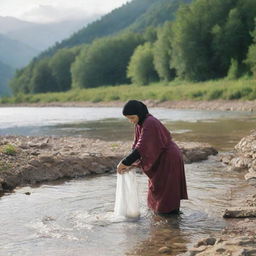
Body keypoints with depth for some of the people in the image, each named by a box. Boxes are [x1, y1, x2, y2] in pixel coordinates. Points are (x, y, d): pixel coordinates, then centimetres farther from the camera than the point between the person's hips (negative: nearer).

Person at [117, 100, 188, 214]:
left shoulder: (149, 124, -28)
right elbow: (137, 144, 2)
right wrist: (130, 164, -9)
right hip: (160, 158, 10)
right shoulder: (140, 122, 2)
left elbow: (141, 148, -33)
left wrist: (125, 162, -30)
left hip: (169, 158, -10)